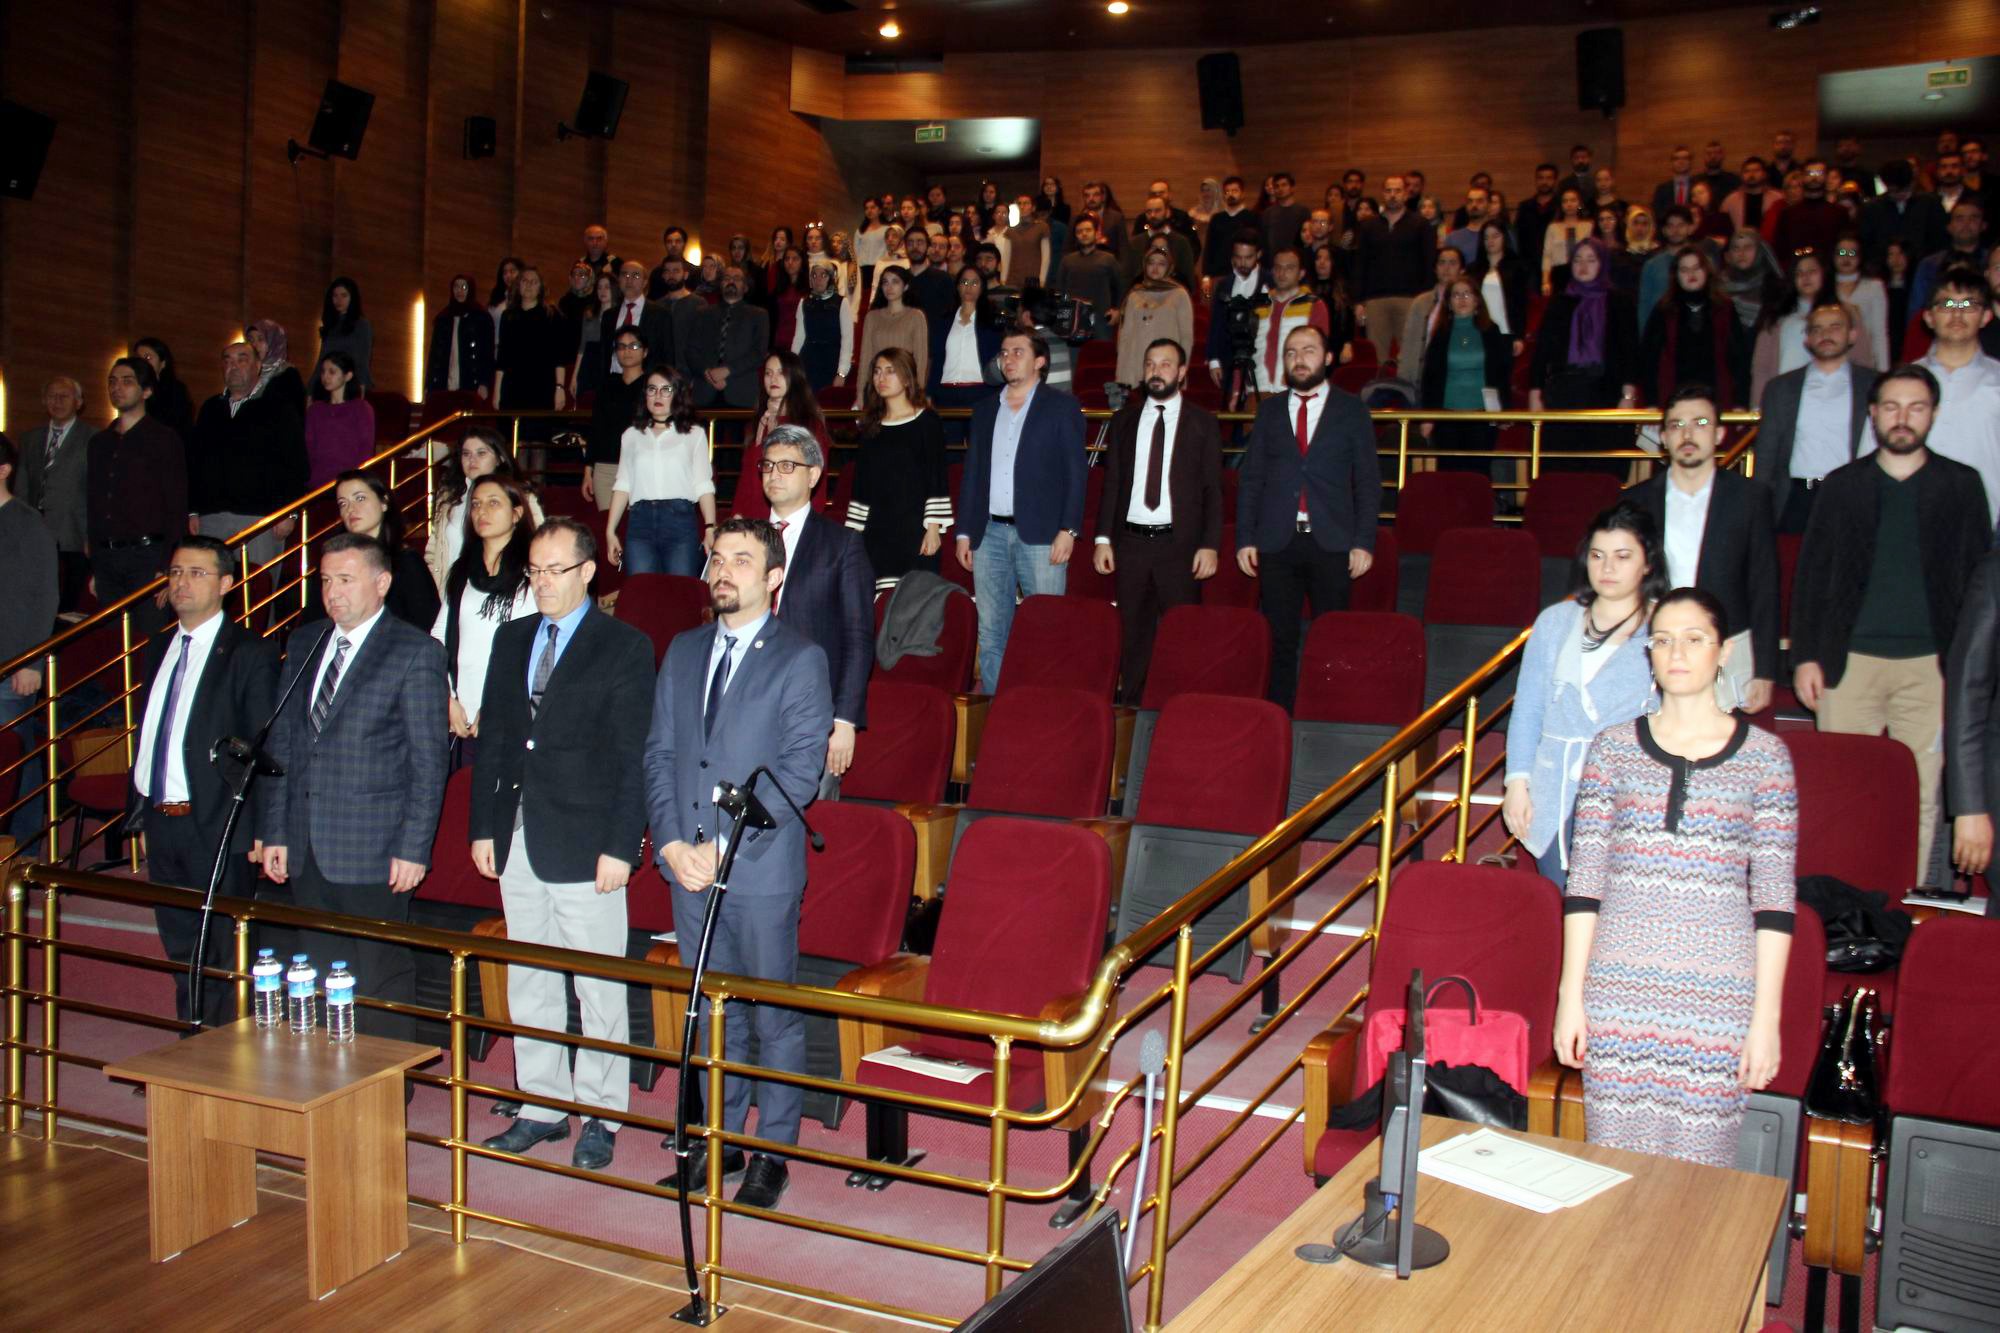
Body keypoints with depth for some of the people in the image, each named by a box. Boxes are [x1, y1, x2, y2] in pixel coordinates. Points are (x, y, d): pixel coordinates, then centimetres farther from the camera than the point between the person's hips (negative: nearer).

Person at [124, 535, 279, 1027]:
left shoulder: (250, 653, -8)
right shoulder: (159, 651, 14)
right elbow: (145, 734, 18)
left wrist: (256, 826, -16)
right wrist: (136, 805, 12)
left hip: (216, 826, -7)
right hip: (159, 821, 7)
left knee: (222, 958, 0)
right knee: (181, 954, 17)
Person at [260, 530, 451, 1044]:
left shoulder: (415, 652, -5)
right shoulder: (304, 651, 14)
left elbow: (428, 760, -8)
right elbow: (282, 747, 16)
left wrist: (414, 847, -13)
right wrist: (275, 832, 10)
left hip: (373, 850, -6)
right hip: (307, 851, 6)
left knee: (381, 981, 1)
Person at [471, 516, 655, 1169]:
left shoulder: (625, 647, -5)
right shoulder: (511, 638, 11)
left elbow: (634, 758, -9)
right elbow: (492, 740, 13)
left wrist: (621, 847, -14)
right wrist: (484, 827, 7)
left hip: (585, 844, -6)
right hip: (518, 839, 6)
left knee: (598, 989, 2)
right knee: (528, 982, 14)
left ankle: (601, 1116, 14)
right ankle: (542, 1105, 26)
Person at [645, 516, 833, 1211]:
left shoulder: (800, 659, -6)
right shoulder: (682, 652, 11)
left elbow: (800, 772, -12)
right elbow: (658, 754, 9)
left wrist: (724, 847, -16)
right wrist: (672, 843, -5)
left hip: (763, 868, -5)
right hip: (688, 864, 5)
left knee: (774, 1016, 5)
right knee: (712, 1011, 16)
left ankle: (772, 1152, 18)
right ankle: (720, 1137, 29)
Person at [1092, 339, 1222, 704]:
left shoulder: (1202, 422, 4)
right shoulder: (1125, 418, 11)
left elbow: (1213, 488, 2)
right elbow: (1111, 481, 11)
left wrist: (1210, 544, -7)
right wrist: (1103, 538, 3)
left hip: (1179, 542, -2)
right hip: (1130, 540, 3)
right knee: (1134, 634, 6)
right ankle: (1133, 709, 13)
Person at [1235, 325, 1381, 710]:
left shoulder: (1351, 410, 6)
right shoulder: (1269, 410, 12)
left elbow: (1368, 482, 4)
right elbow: (1250, 478, 11)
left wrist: (1363, 541, -5)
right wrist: (1245, 538, 2)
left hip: (1332, 544, -2)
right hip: (1277, 544, 2)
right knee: (1279, 640, 3)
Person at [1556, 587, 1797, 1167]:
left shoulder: (1764, 756, 2)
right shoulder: (1614, 747, 5)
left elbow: (1774, 898, 1)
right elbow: (1584, 880, 5)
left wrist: (1766, 1016, -3)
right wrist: (1570, 995, 1)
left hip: (1717, 992, -1)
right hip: (1619, 988, 1)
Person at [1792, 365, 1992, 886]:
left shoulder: (1962, 486, 9)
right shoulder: (1841, 486, 10)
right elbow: (1811, 576, 9)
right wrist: (1805, 656, 1)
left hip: (1932, 665, 0)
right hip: (1850, 660, 0)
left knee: (1920, 798, 1)